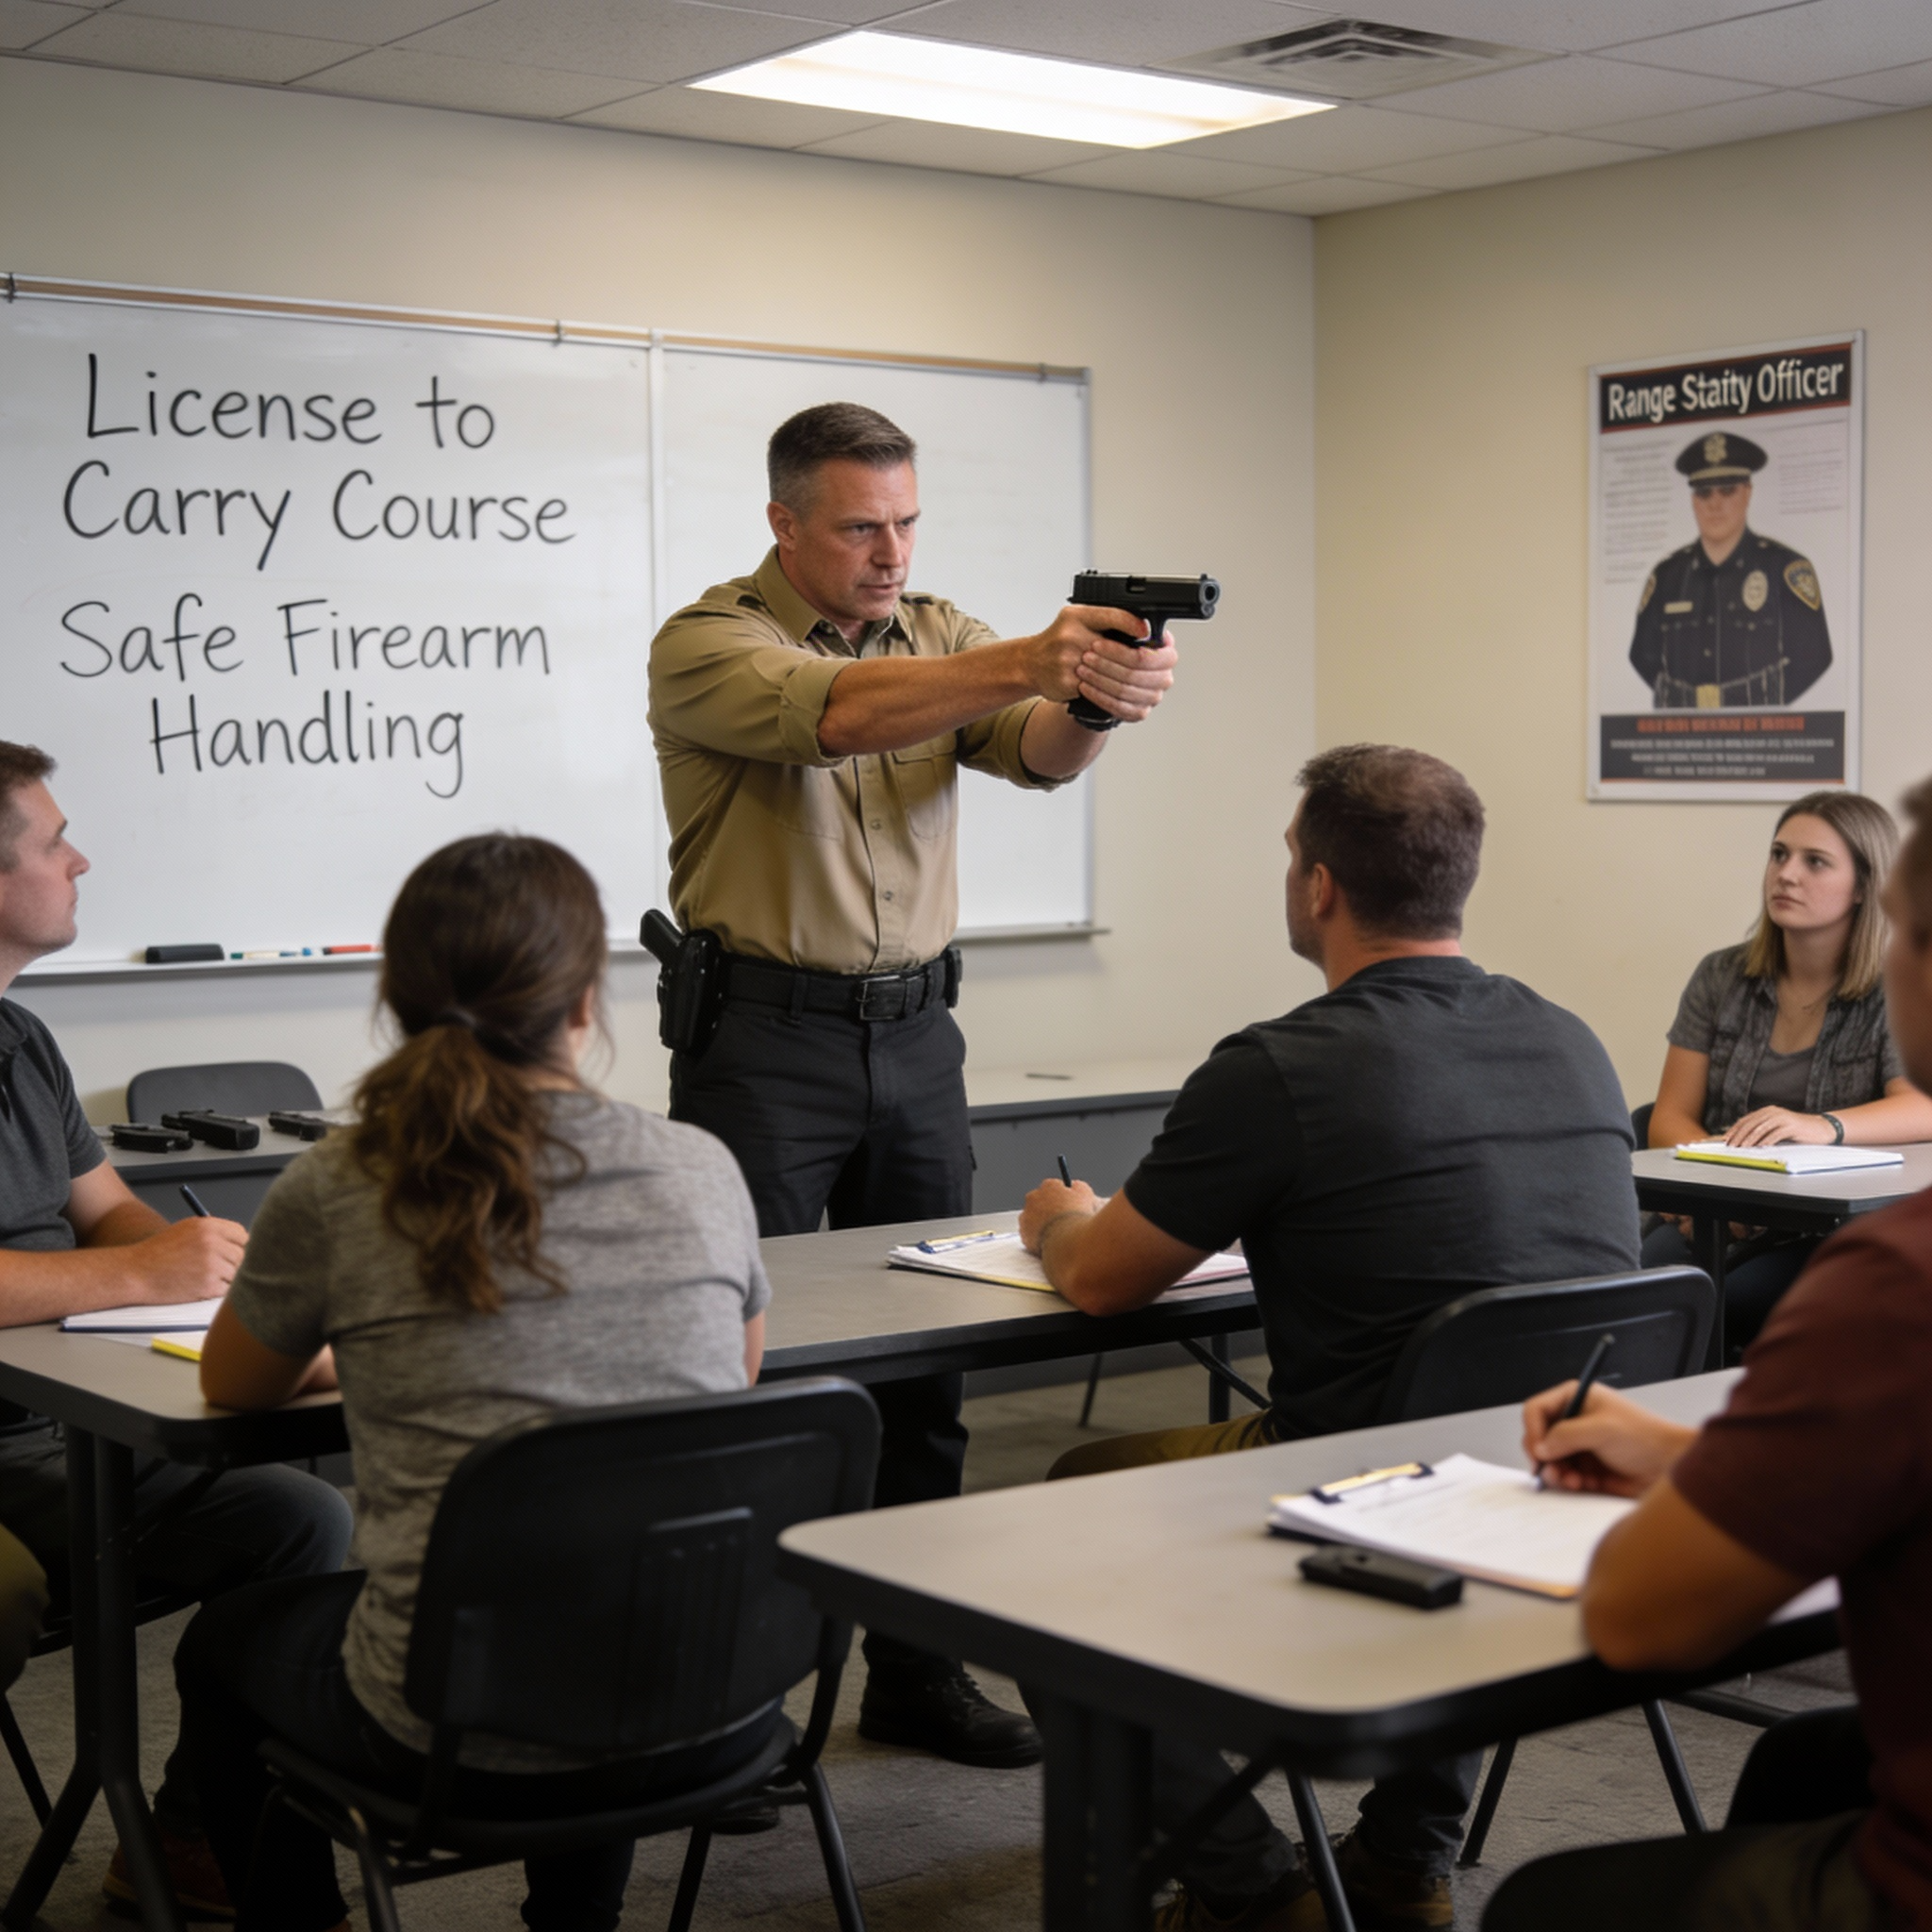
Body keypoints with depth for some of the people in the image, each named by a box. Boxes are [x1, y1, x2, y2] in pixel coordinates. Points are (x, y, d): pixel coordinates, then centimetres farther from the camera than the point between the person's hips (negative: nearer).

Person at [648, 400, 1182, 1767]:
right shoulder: (707, 645, -7)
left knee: (925, 1362, 9)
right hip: (763, 1036, -5)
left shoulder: (944, 635, 9)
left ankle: (915, 1666, 20)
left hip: (917, 1034, 5)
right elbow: (831, 715, -28)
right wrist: (1025, 663, -41)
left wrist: (1096, 697, -32)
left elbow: (1035, 753, -9)